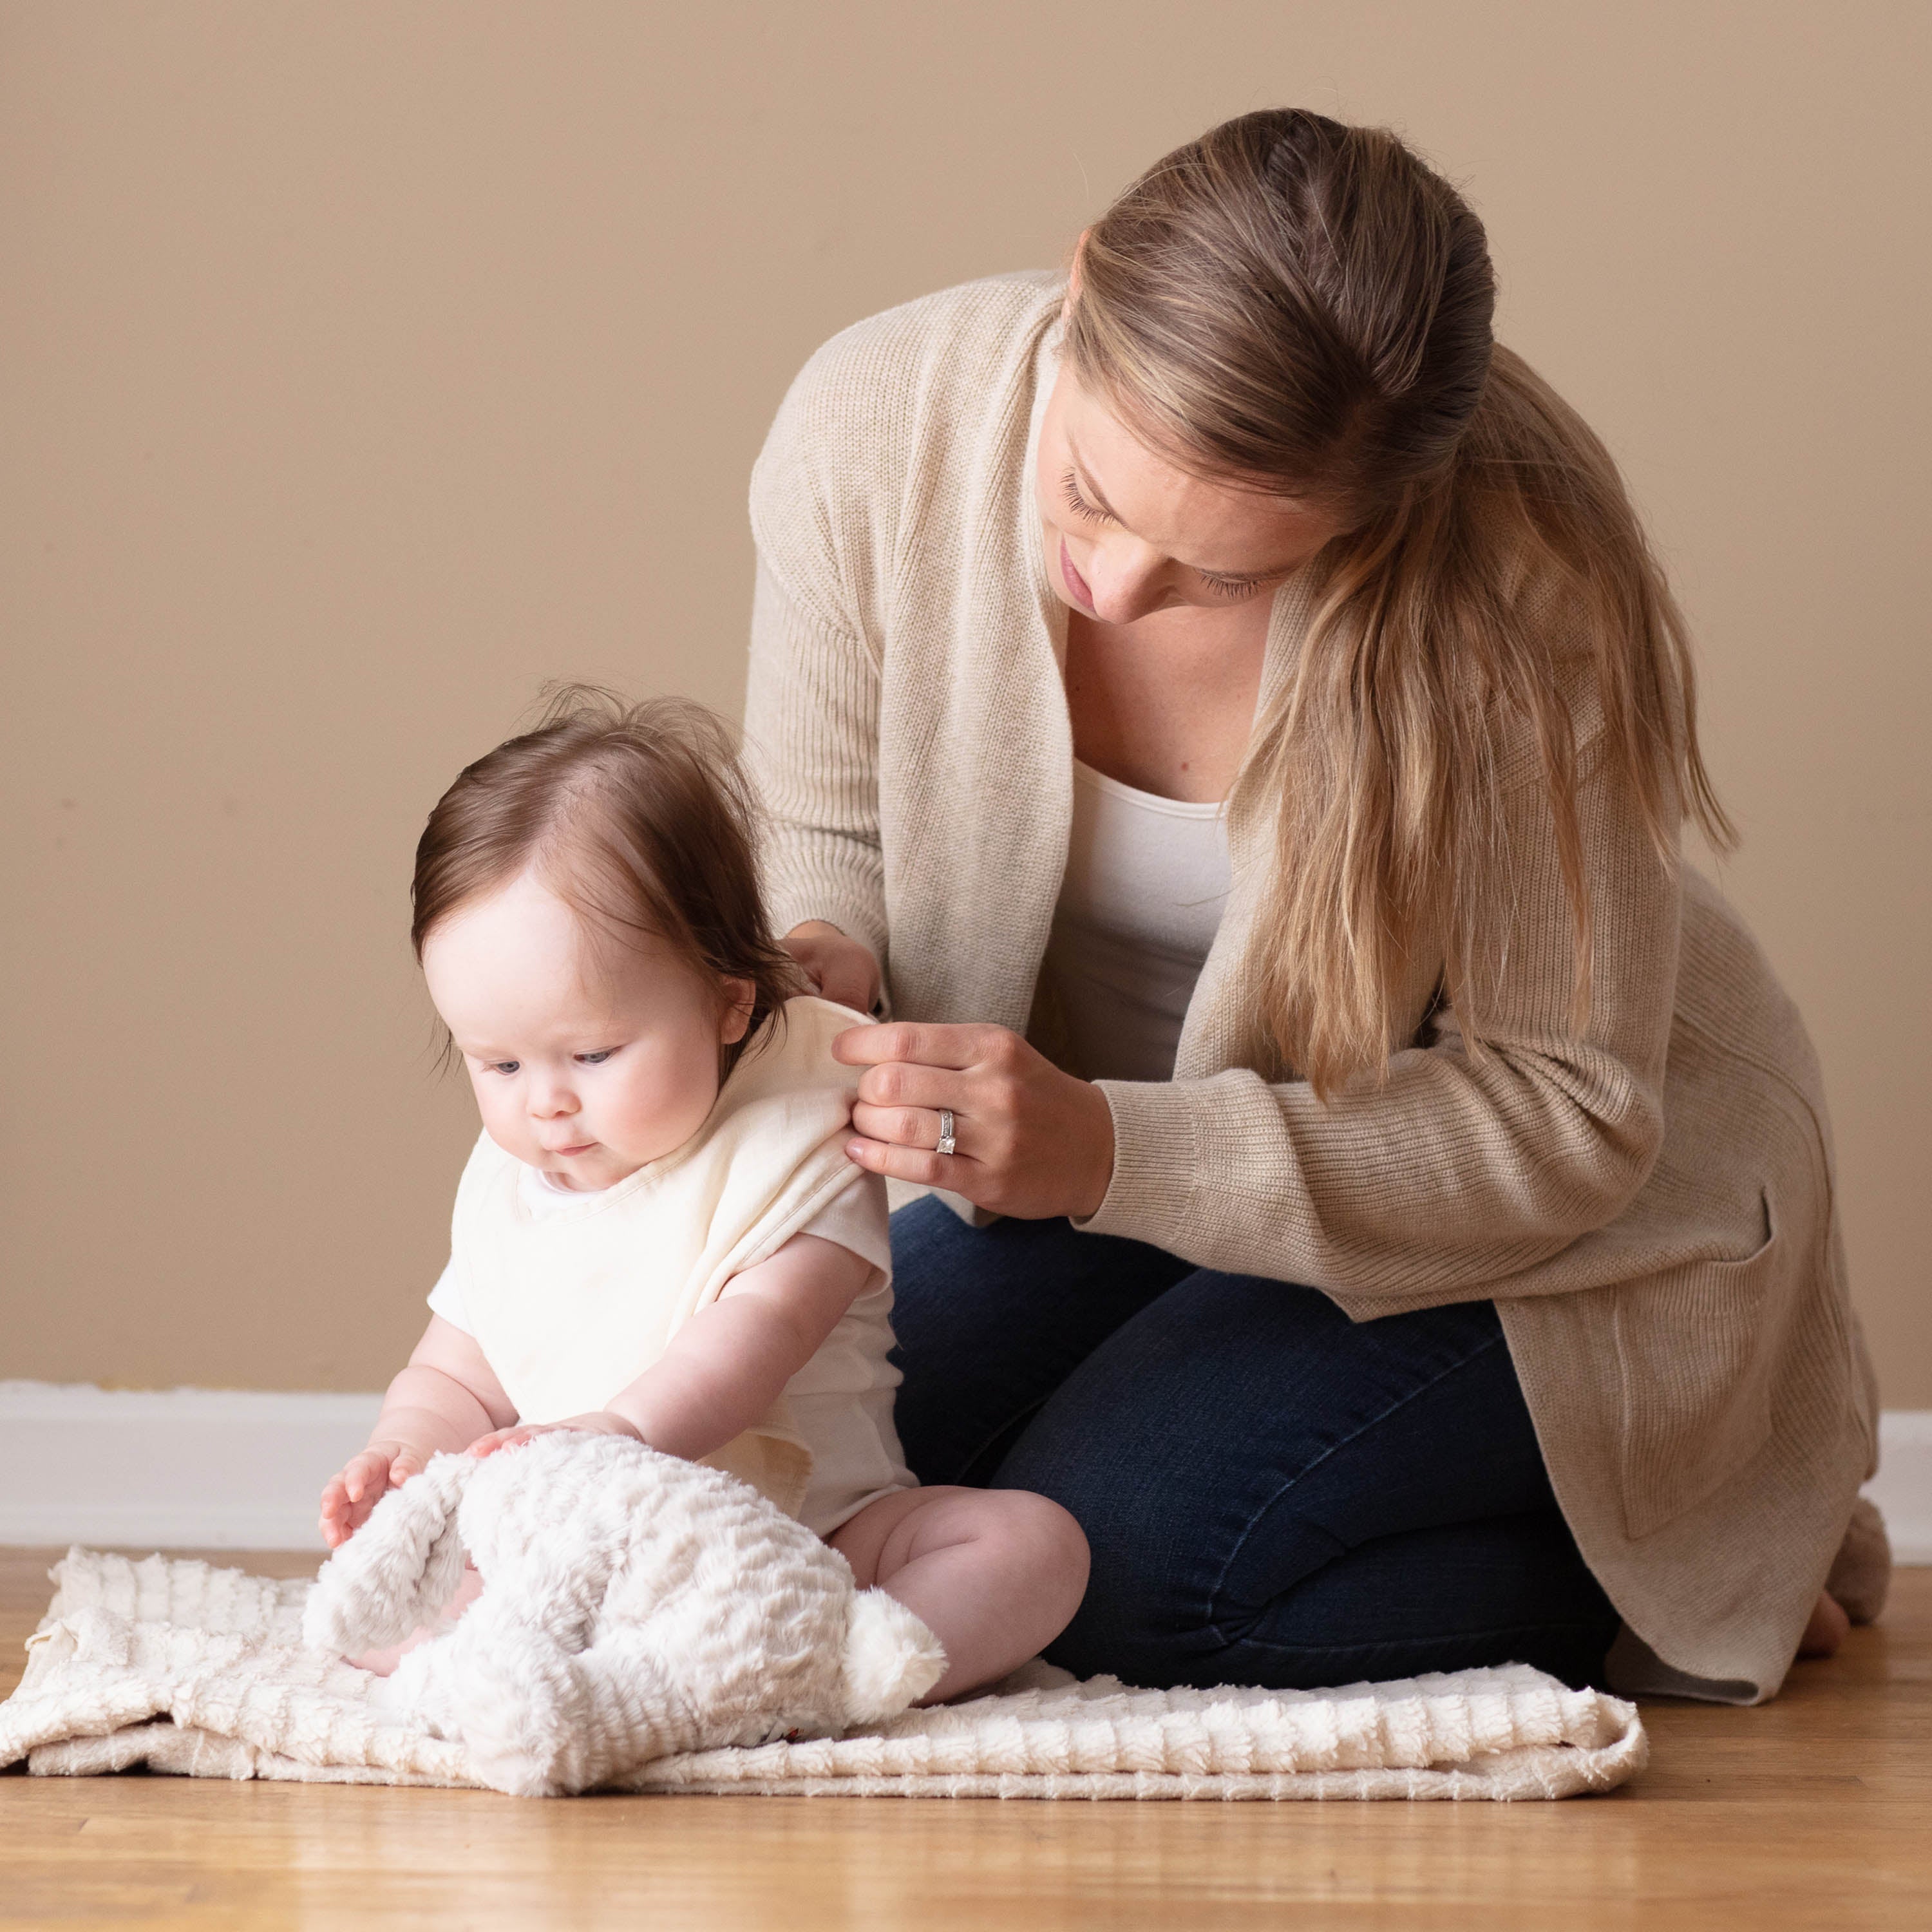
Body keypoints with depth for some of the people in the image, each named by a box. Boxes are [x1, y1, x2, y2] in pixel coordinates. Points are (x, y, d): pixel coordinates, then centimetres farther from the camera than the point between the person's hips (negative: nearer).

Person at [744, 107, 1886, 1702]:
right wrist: (809, 962, -28)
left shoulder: (1510, 586, -33)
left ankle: (1689, 1568, 2)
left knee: (1103, 1558, -25)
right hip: (1114, 1134, 5)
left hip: (1561, 1209, -5)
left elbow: (1567, 1112, -26)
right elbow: (827, 826, -2)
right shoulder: (878, 424, -21)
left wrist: (1110, 1154, -37)